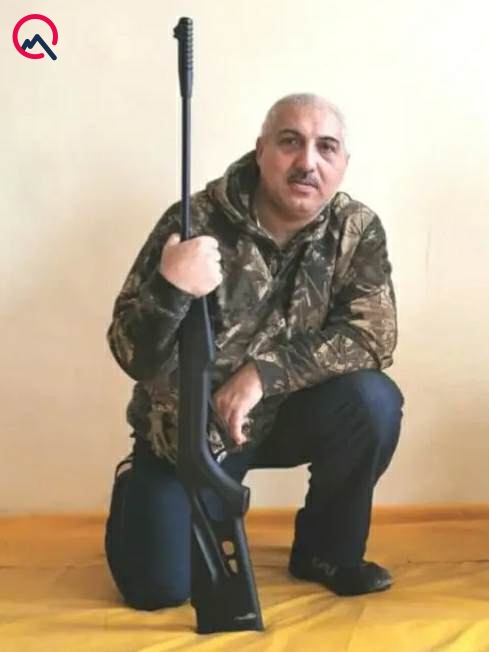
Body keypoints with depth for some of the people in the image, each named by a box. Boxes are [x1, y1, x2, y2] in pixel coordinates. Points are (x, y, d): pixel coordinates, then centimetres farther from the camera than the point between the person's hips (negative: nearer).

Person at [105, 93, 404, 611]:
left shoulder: (357, 230, -10)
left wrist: (264, 373, -27)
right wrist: (170, 291, -42)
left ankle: (326, 552, 1)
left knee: (373, 403, -25)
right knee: (157, 588, -10)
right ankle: (137, 487, 24)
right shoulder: (195, 224, -21)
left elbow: (372, 336, -18)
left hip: (284, 413, 3)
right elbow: (133, 356, -21)